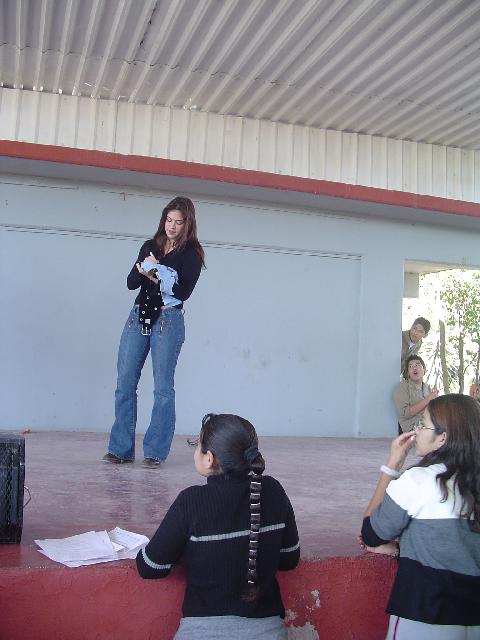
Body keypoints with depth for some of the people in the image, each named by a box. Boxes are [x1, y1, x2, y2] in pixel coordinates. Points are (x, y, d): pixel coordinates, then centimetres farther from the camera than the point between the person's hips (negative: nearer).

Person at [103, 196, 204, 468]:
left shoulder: (192, 253, 1)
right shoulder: (150, 247, 15)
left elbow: (184, 291, -10)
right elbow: (131, 282, 8)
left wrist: (155, 277, -17)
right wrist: (143, 270, -11)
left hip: (168, 321, -5)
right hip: (139, 316, 5)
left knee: (163, 387, -4)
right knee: (125, 383, 2)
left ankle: (156, 452, 3)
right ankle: (121, 448, 9)